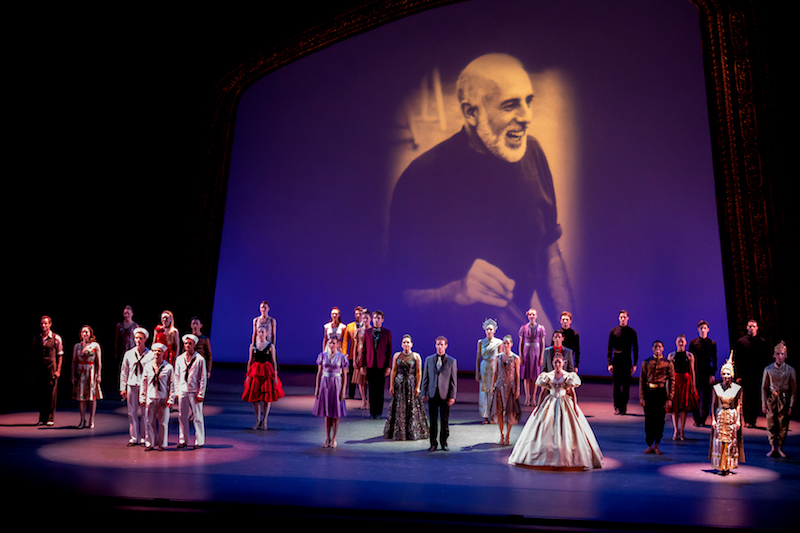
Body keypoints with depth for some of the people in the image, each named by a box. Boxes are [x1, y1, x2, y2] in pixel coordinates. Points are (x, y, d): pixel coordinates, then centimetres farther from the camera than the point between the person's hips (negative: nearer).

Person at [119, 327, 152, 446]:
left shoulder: (150, 355, 0)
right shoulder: (128, 354, 9)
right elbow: (124, 371, 12)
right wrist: (122, 388, 8)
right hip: (132, 386, 2)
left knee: (144, 413, 1)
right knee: (132, 412, 5)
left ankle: (143, 438, 10)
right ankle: (134, 438, 15)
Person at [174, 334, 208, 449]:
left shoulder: (200, 359, -5)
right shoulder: (179, 359, 7)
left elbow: (203, 378, -3)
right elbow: (176, 376, 12)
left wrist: (201, 394, -7)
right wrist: (176, 392, 7)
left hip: (195, 392, -3)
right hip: (182, 391, 4)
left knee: (197, 417, 2)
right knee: (182, 417, 8)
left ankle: (199, 441, 11)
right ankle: (182, 440, 20)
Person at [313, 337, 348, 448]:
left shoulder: (342, 357, -3)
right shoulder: (322, 356, 3)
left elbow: (344, 375, -1)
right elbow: (319, 373, 7)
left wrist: (343, 391, -6)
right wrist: (317, 388, 3)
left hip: (336, 385, -2)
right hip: (324, 384, 2)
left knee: (335, 413, 2)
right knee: (326, 413, 7)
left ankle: (333, 438, 14)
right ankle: (327, 438, 17)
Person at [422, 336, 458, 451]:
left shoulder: (452, 361, 2)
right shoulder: (429, 360, 8)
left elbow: (454, 380, 0)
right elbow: (425, 378, 10)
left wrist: (452, 396, -5)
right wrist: (424, 393, 5)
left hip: (445, 395, -2)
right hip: (432, 394, 2)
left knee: (445, 420, 5)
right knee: (433, 420, 6)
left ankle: (444, 443, 17)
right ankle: (433, 443, 15)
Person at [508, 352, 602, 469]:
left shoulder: (568, 376, -3)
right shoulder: (547, 376, 1)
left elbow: (572, 393, 0)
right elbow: (543, 392, 5)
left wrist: (575, 407, -6)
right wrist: (538, 407, 4)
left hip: (565, 404, -1)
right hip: (549, 403, 2)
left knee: (566, 431, -4)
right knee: (546, 431, 2)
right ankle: (547, 455, 14)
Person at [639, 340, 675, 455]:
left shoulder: (668, 364, 2)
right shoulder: (646, 362, 4)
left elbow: (672, 381, 2)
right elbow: (642, 380, 4)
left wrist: (670, 399, -4)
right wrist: (641, 397, -1)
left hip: (661, 393, -1)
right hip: (648, 392, 1)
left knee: (660, 420, 5)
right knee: (648, 420, 4)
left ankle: (656, 446, 19)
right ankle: (649, 446, 15)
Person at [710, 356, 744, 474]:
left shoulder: (737, 388, -2)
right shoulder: (716, 387, 0)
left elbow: (738, 405, 1)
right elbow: (713, 405, 3)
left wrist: (738, 420, -3)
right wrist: (713, 419, -1)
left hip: (732, 418, -1)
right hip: (720, 417, 1)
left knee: (731, 442, 3)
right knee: (719, 441, 2)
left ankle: (728, 466, 12)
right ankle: (719, 466, 11)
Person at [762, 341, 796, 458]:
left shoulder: (790, 370, 0)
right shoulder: (768, 369, 0)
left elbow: (794, 389, 2)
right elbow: (764, 388, 4)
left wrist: (791, 405, -2)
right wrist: (764, 404, 1)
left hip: (784, 400, 0)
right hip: (771, 399, 0)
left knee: (783, 425, 4)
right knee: (771, 424, 3)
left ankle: (780, 447, 20)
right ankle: (772, 448, 16)